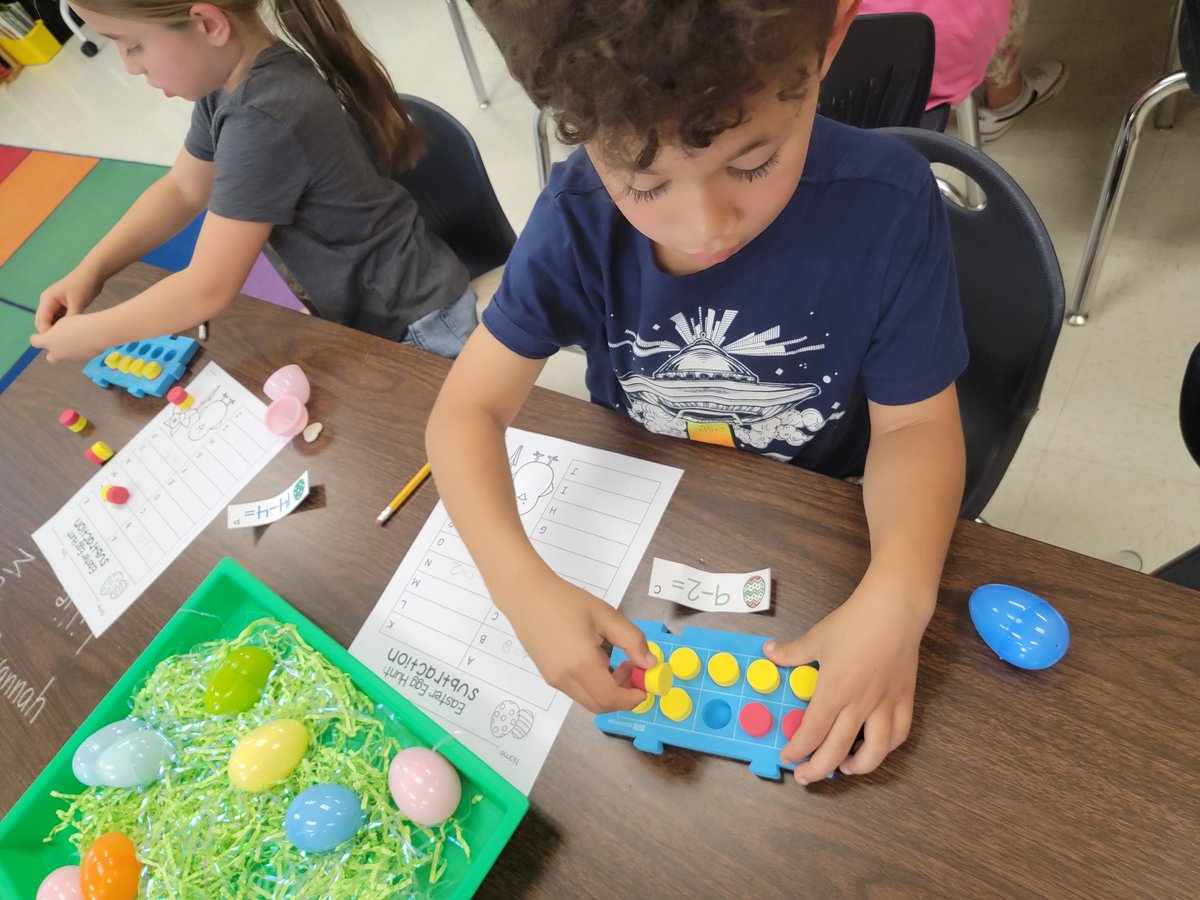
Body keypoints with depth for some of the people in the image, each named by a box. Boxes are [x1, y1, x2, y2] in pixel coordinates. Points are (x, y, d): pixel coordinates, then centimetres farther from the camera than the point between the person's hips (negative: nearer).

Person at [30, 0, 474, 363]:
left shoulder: (263, 121, -30)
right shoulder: (230, 80, -2)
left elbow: (208, 289, -25)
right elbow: (183, 188, 12)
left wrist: (91, 334, -10)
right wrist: (89, 271, 3)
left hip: (415, 325, -8)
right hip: (354, 310, 8)